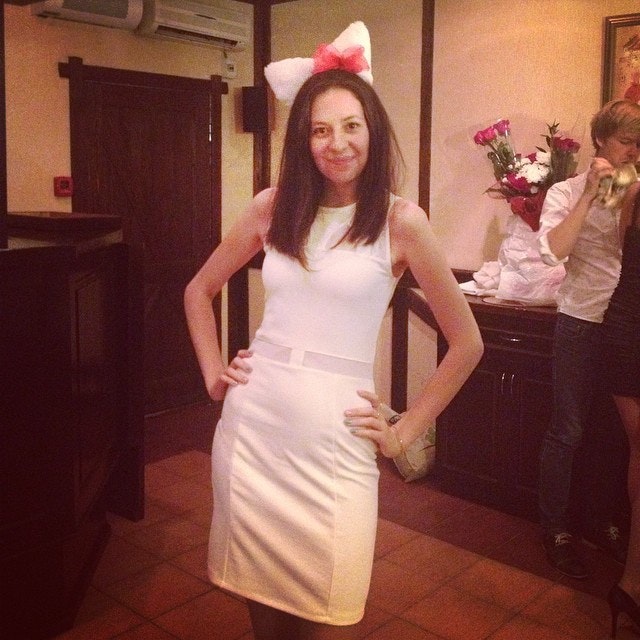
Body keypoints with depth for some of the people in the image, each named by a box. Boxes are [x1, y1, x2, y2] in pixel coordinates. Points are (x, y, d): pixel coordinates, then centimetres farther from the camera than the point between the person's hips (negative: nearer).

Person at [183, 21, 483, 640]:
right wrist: (212, 372, 7)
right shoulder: (274, 207, 4)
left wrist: (404, 432, 0)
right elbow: (198, 290, 17)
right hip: (251, 424, 3)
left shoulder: (401, 221, -6)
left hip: (334, 435, -3)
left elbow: (466, 343, 0)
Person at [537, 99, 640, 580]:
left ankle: (599, 521, 31)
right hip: (583, 325, -5)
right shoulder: (567, 193, -3)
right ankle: (556, 530, 18)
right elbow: (553, 250, -21)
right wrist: (591, 193, -19)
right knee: (569, 432, 2)